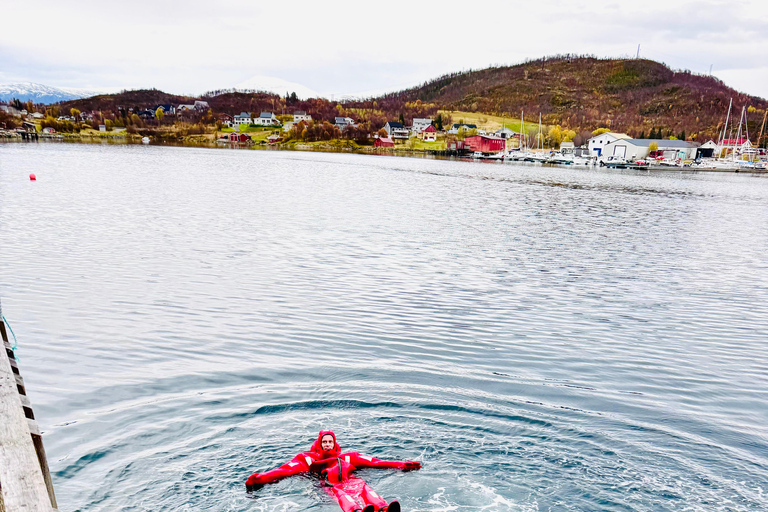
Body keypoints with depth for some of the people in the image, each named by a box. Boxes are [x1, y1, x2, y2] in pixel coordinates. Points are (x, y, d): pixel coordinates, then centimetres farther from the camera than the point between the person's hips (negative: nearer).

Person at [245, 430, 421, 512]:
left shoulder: (348, 457, 33)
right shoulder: (308, 458, 28)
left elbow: (374, 462, 24)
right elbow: (286, 469, 13)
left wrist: (402, 465, 14)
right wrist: (260, 478, -5)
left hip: (351, 480, 2)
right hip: (330, 485, -2)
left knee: (364, 489, -33)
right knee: (342, 494, -37)